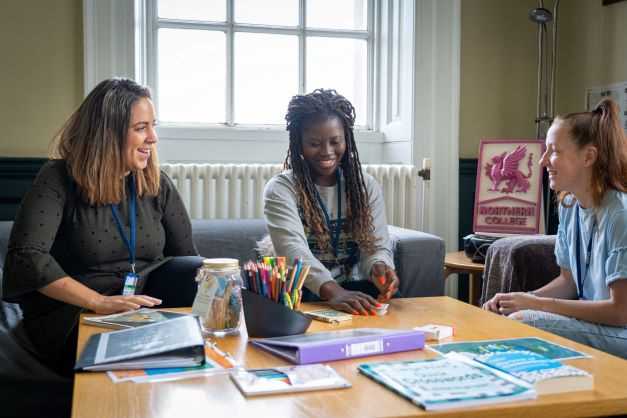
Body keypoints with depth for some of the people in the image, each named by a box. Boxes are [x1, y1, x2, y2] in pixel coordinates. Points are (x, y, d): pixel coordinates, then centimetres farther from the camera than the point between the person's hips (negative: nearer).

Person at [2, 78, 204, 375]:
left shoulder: (157, 184, 5)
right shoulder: (59, 179, -10)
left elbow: (188, 258, 5)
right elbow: (26, 257, -21)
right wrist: (100, 302, -31)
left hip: (146, 303, 5)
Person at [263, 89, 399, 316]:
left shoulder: (367, 186, 6)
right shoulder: (280, 189, -7)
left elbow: (377, 246, -3)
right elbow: (294, 250, -24)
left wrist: (379, 267, -29)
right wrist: (332, 291, -43)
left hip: (354, 290, 3)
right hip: (301, 292, -2)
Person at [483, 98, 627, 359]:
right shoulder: (569, 206, 5)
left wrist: (536, 303, -17)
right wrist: (523, 300, -6)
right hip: (590, 319, 7)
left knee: (522, 323, -24)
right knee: (497, 318, -7)